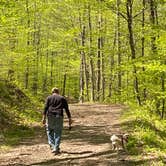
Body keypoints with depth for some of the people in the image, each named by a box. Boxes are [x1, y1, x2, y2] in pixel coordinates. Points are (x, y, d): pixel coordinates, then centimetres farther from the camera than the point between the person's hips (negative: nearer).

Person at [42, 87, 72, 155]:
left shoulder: (49, 98, 10)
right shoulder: (62, 98, 13)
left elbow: (46, 107, -2)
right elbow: (67, 109, 6)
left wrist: (44, 118, -6)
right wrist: (69, 119, 7)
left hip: (50, 116, 0)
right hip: (59, 117, 0)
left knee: (49, 131, 14)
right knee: (58, 133, 5)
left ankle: (52, 146, 5)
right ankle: (56, 149, -1)